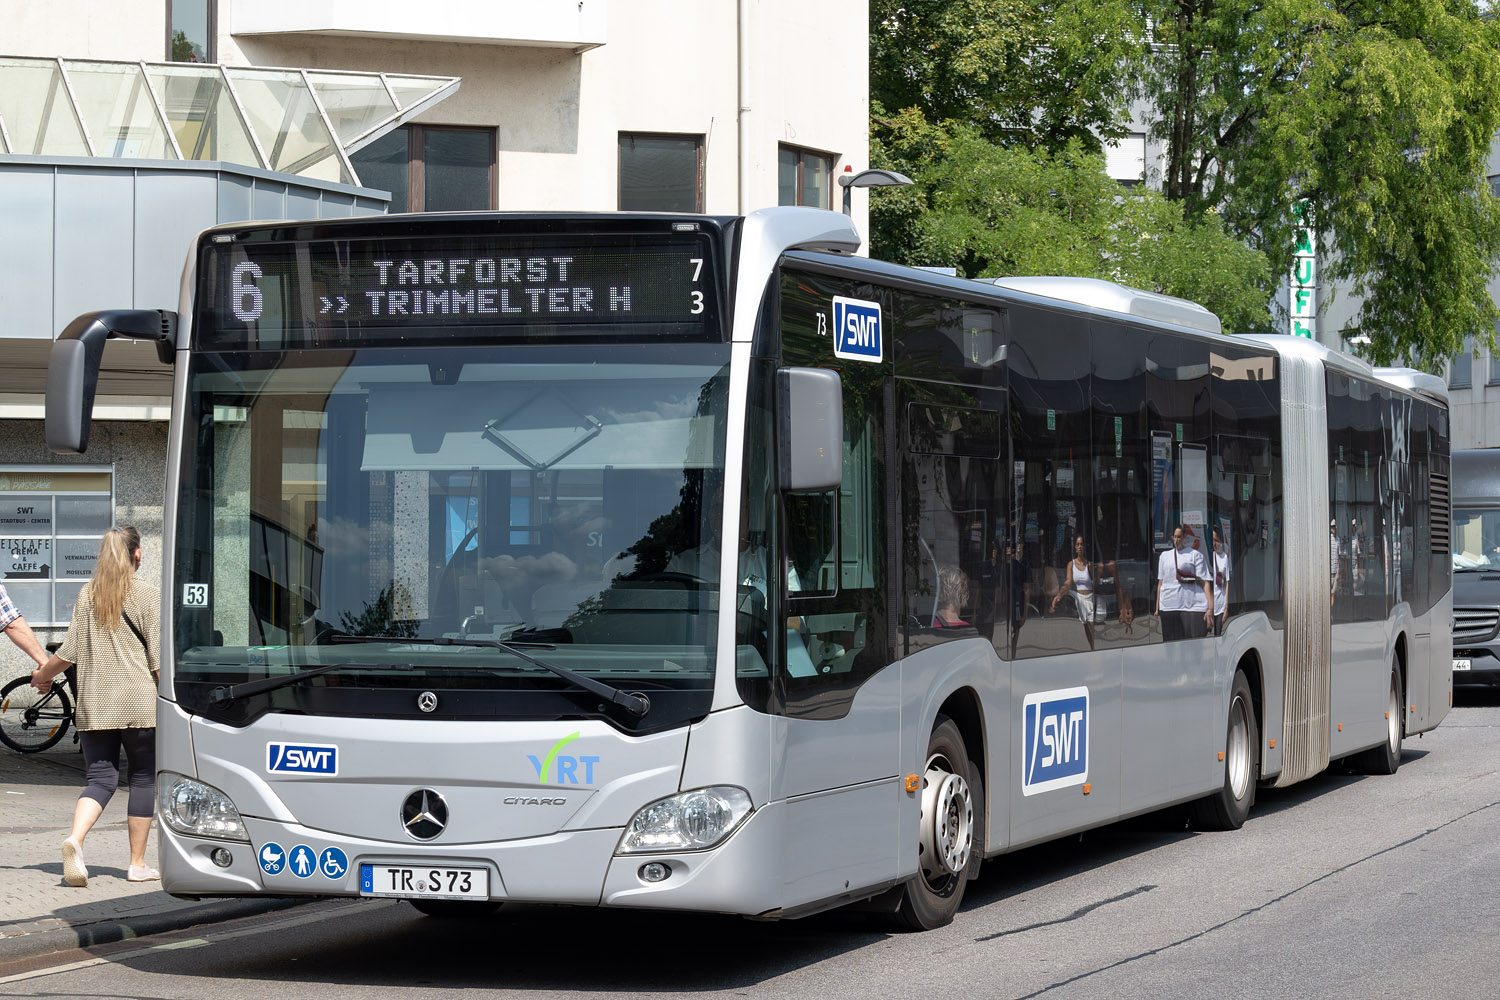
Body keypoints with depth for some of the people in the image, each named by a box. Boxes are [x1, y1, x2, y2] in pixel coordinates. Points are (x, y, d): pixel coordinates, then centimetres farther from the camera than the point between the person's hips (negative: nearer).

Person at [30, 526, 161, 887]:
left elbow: (69, 652, 5)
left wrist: (42, 675, 23)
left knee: (101, 779, 5)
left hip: (93, 705, 3)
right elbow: (159, 659, -6)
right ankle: (137, 864, 10)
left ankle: (74, 839, -22)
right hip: (139, 703, -3)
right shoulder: (148, 596, -3)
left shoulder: (86, 594, 7)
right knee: (143, 778, 9)